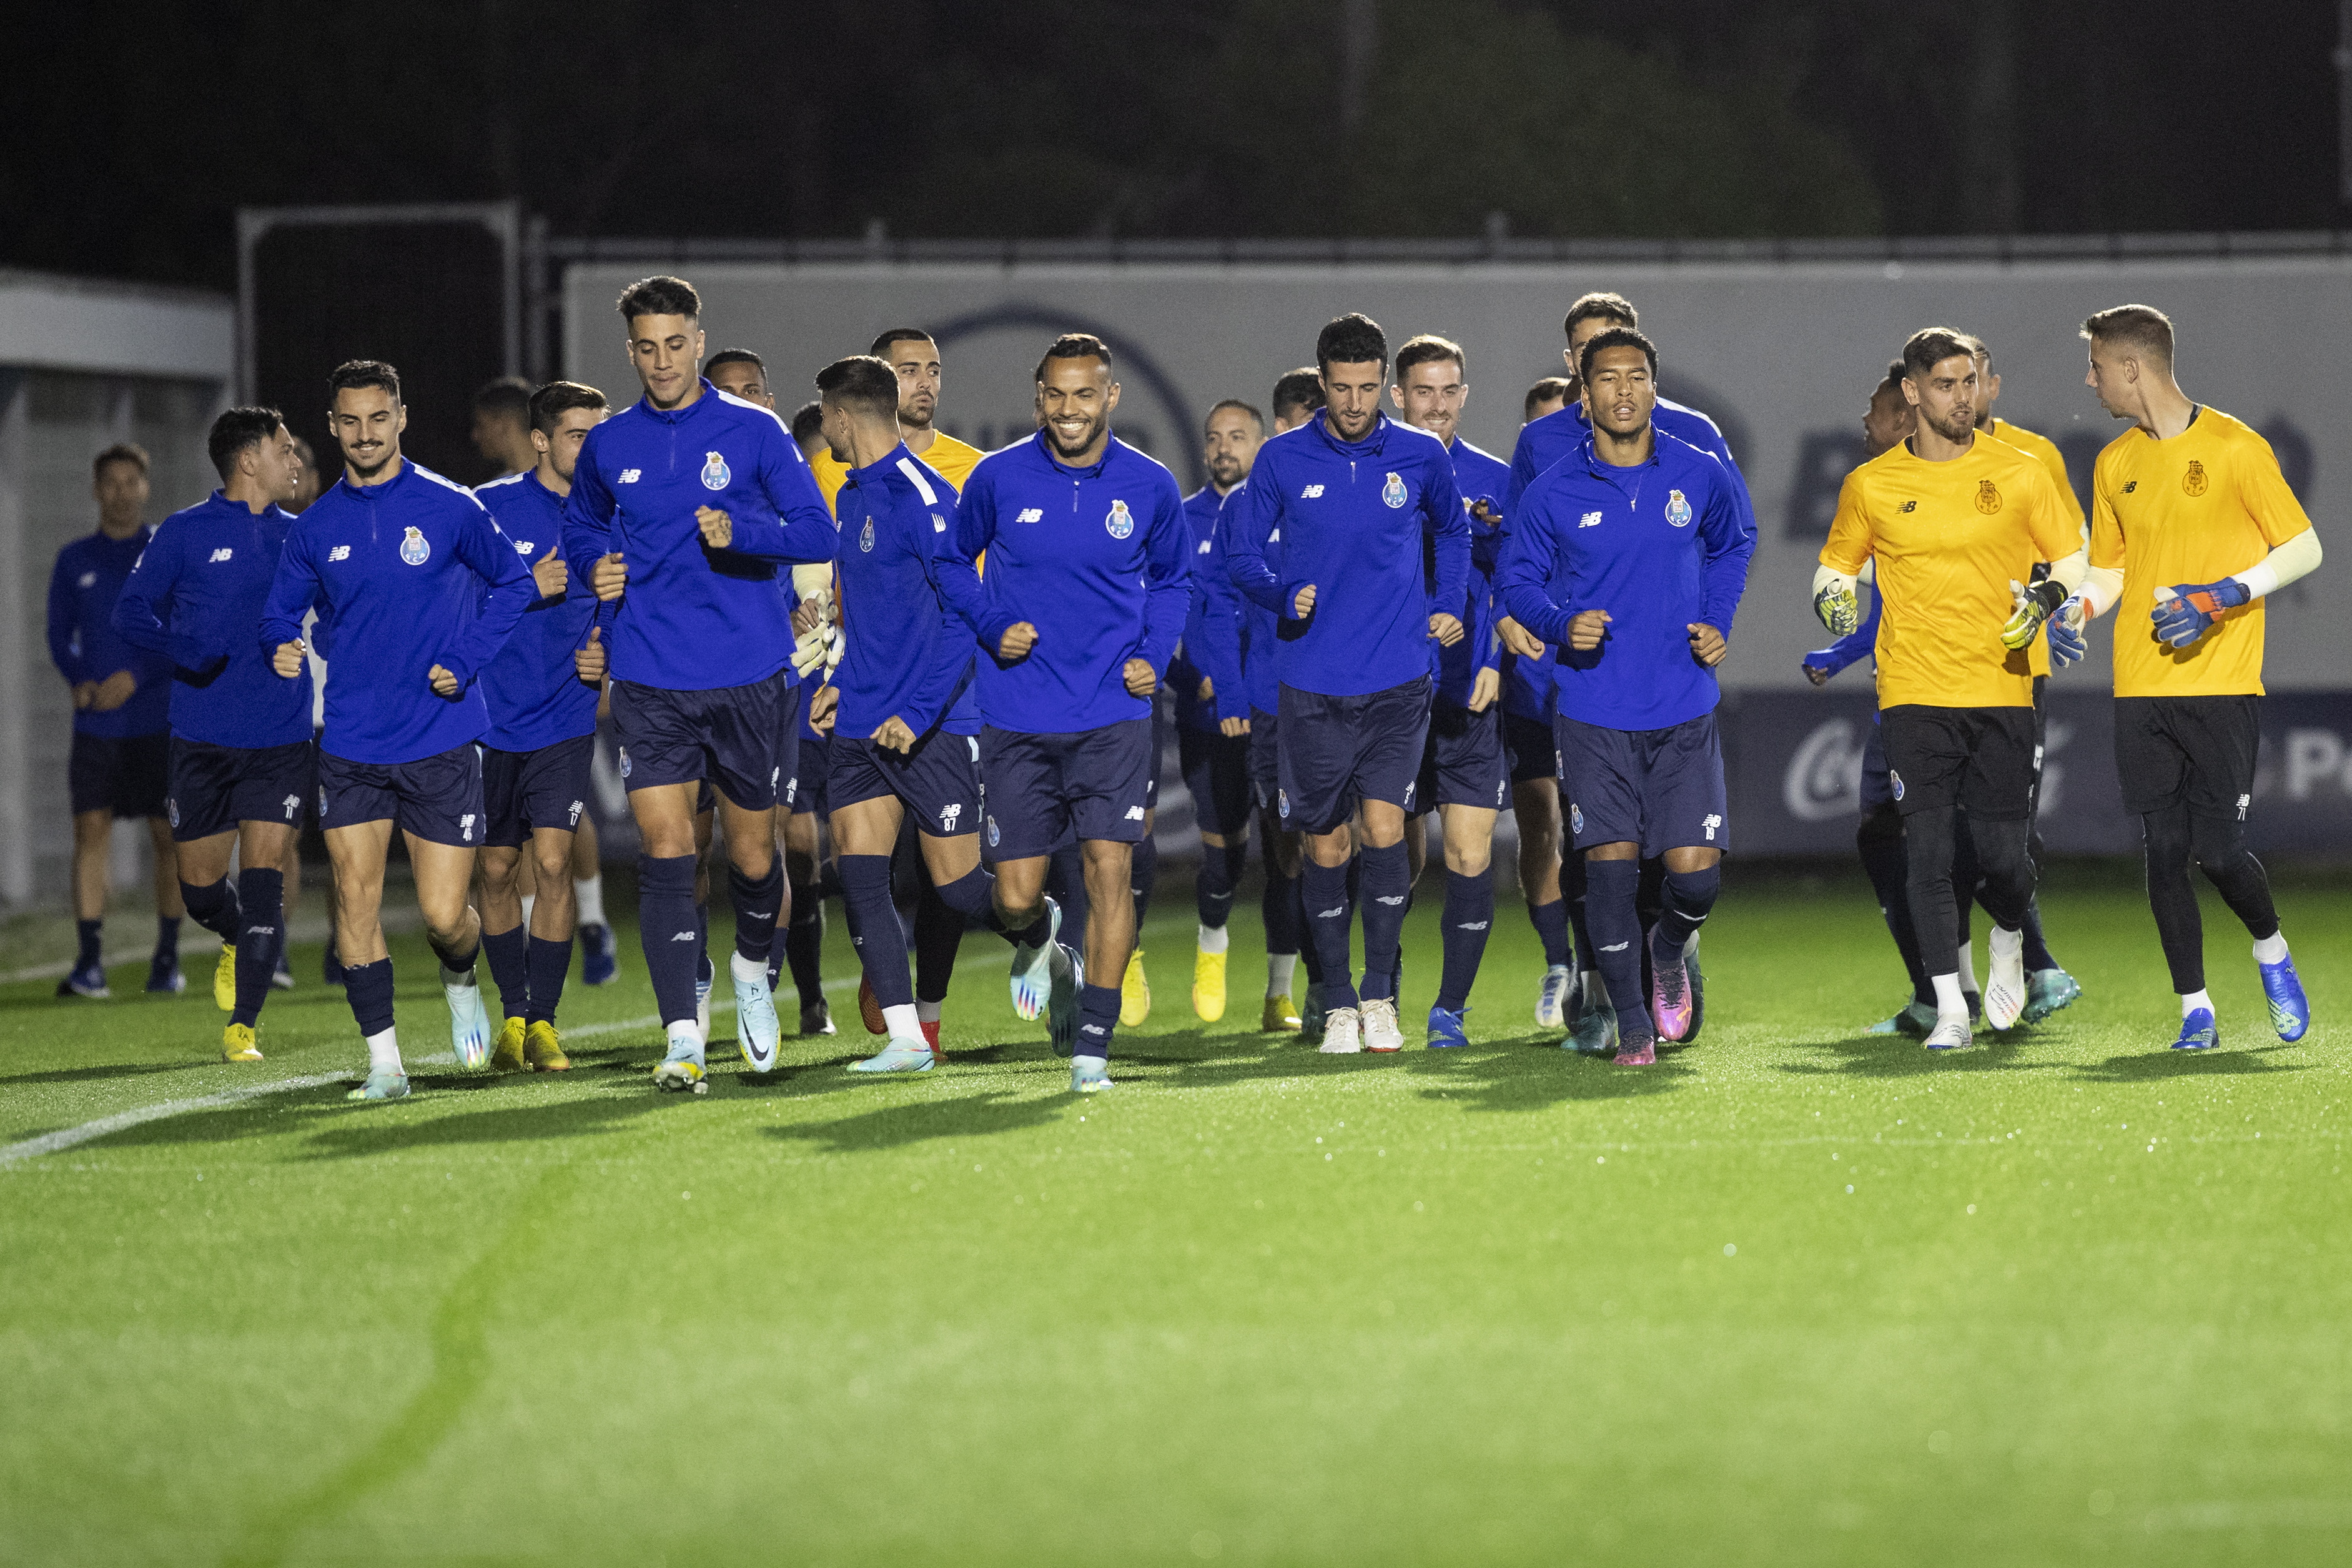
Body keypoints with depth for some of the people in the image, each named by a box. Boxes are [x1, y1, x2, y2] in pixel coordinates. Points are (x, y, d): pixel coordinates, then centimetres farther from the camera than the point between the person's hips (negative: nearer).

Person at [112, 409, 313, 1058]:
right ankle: (238, 942, 39)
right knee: (200, 885, 5)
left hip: (282, 742, 1)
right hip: (203, 739, -1)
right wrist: (180, 647, -15)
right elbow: (131, 610, 2)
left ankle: (243, 1026, -3)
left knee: (262, 882, -10)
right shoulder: (185, 533, 0)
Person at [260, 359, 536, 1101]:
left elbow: (512, 581, 8)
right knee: (355, 894, -8)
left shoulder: (450, 508, -3)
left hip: (442, 740, -2)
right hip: (351, 746, 2)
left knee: (443, 915, -3)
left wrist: (465, 663, -4)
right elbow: (282, 613, 15)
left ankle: (461, 983, 32)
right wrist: (283, 648, -9)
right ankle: (383, 1059, 2)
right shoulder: (316, 527, 4)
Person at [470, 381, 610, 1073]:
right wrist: (524, 590, -16)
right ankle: (513, 1015, 21)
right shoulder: (489, 508, -3)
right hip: (490, 718, 0)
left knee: (553, 862, -11)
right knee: (498, 871, 6)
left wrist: (605, 656, -4)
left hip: (565, 722, 1)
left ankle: (544, 1021, -1)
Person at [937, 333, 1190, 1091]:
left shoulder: (1150, 487, 0)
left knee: (1109, 866, -12)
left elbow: (1173, 579, 17)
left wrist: (1153, 656, 1)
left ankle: (1093, 1042, -3)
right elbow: (953, 561, 13)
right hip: (1017, 716, 0)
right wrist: (994, 626, -4)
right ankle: (1039, 944, 37)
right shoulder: (998, 478, -3)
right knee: (1015, 896, -1)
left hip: (1114, 712, 0)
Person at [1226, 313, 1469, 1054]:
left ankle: (1380, 994, 0)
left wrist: (1447, 605, 10)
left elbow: (1451, 529, 22)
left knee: (1384, 831, -12)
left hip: (1396, 684, 0)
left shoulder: (1421, 457, 2)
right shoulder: (1282, 460, -1)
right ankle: (1338, 1004, 16)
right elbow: (1241, 552, 7)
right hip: (1312, 686, 0)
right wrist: (1286, 596, -11)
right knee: (1326, 848, 4)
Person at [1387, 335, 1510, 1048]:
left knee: (1470, 856, -5)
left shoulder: (1493, 481, 7)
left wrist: (1498, 660, -4)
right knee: (1398, 857, 2)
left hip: (1471, 696, 0)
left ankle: (1451, 1008, 5)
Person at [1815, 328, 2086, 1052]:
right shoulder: (1871, 484, 4)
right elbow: (1836, 564, 18)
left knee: (2001, 851, -2)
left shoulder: (2019, 474, 3)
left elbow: (2074, 560, 10)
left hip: (2001, 689, 0)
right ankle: (1949, 1010, -5)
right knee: (1928, 851, -10)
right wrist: (1835, 599, -5)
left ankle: (2008, 945, 32)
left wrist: (2047, 598, -10)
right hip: (1913, 693, 0)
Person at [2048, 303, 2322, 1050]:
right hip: (2140, 692, 5)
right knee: (2164, 854, 0)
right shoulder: (2114, 463, 12)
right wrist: (2076, 610, 0)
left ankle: (2272, 952, 21)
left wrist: (2223, 596, -17)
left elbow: (2303, 549, -4)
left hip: (2222, 684, -5)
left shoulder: (2235, 448, -6)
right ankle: (2196, 1011, 9)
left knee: (2219, 850, -9)